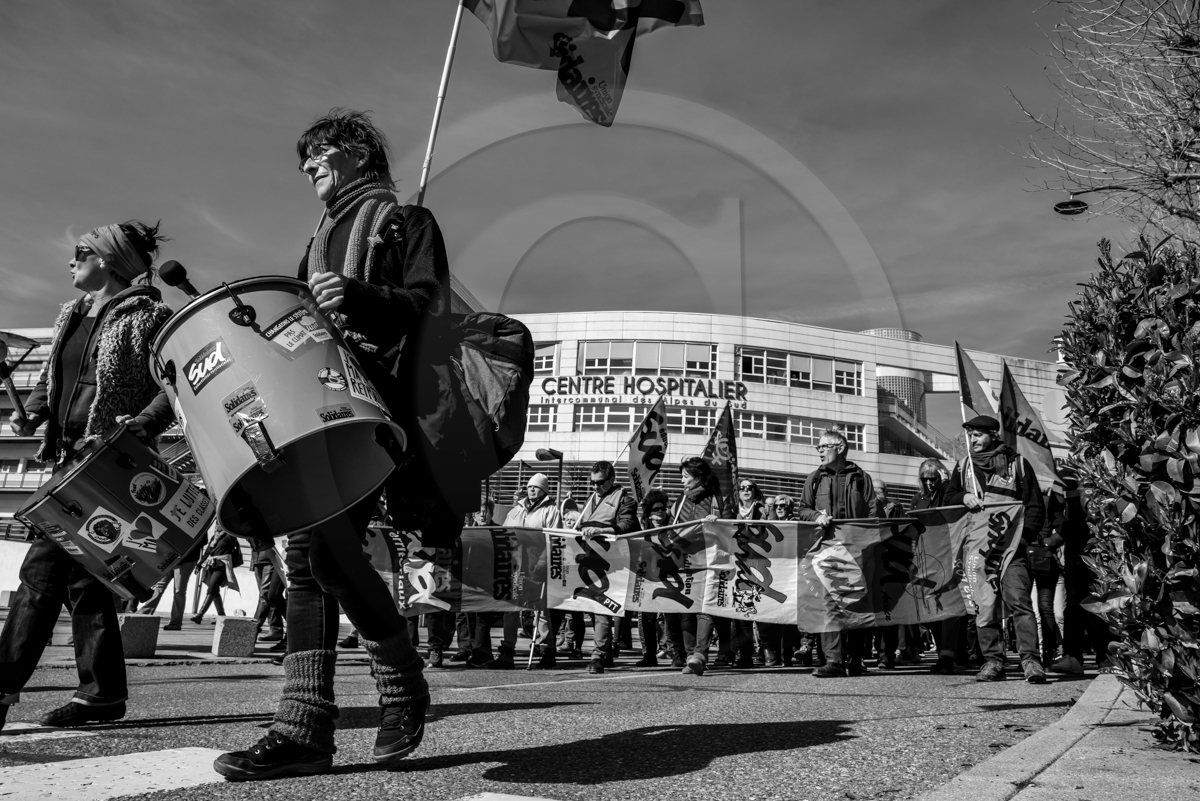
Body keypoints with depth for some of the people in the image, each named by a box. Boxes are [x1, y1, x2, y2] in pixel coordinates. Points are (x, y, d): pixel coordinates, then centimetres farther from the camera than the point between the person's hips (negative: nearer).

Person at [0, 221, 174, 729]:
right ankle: (103, 692, 15)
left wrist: (140, 425, -25)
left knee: (43, 570, -8)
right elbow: (52, 378, 25)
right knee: (79, 572, 7)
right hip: (73, 458, 8)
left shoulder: (147, 316, -5)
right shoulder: (72, 315, 19)